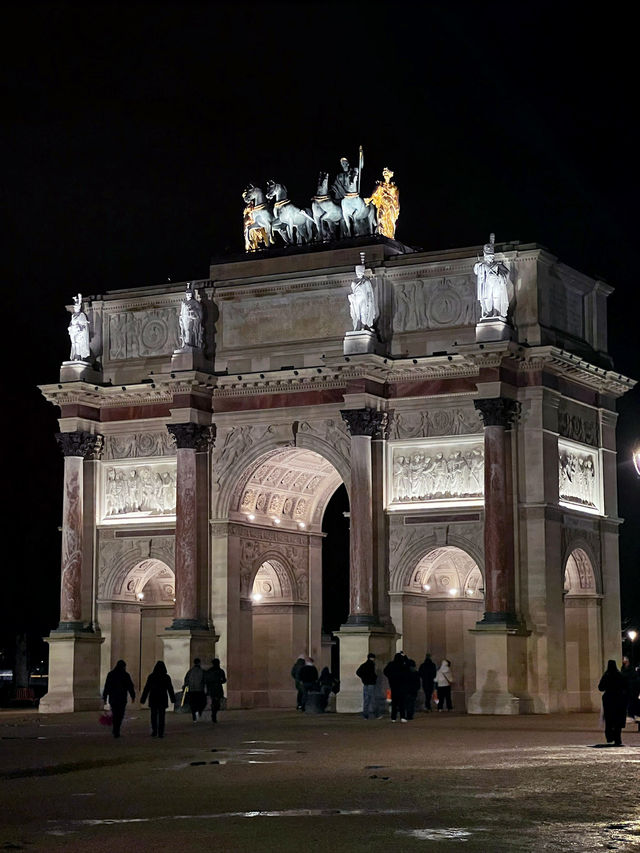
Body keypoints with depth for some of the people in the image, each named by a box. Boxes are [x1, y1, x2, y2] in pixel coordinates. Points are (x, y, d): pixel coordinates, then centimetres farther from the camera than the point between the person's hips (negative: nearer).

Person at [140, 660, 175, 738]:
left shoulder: (151, 677, -5)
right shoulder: (167, 677, -4)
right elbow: (170, 689, 3)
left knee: (154, 716, 11)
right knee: (161, 717, 5)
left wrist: (143, 699, 2)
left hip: (153, 700, 0)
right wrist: (173, 699, 13)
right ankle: (160, 733, 0)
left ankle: (154, 732, 7)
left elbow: (146, 689, -3)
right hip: (163, 700, 0)